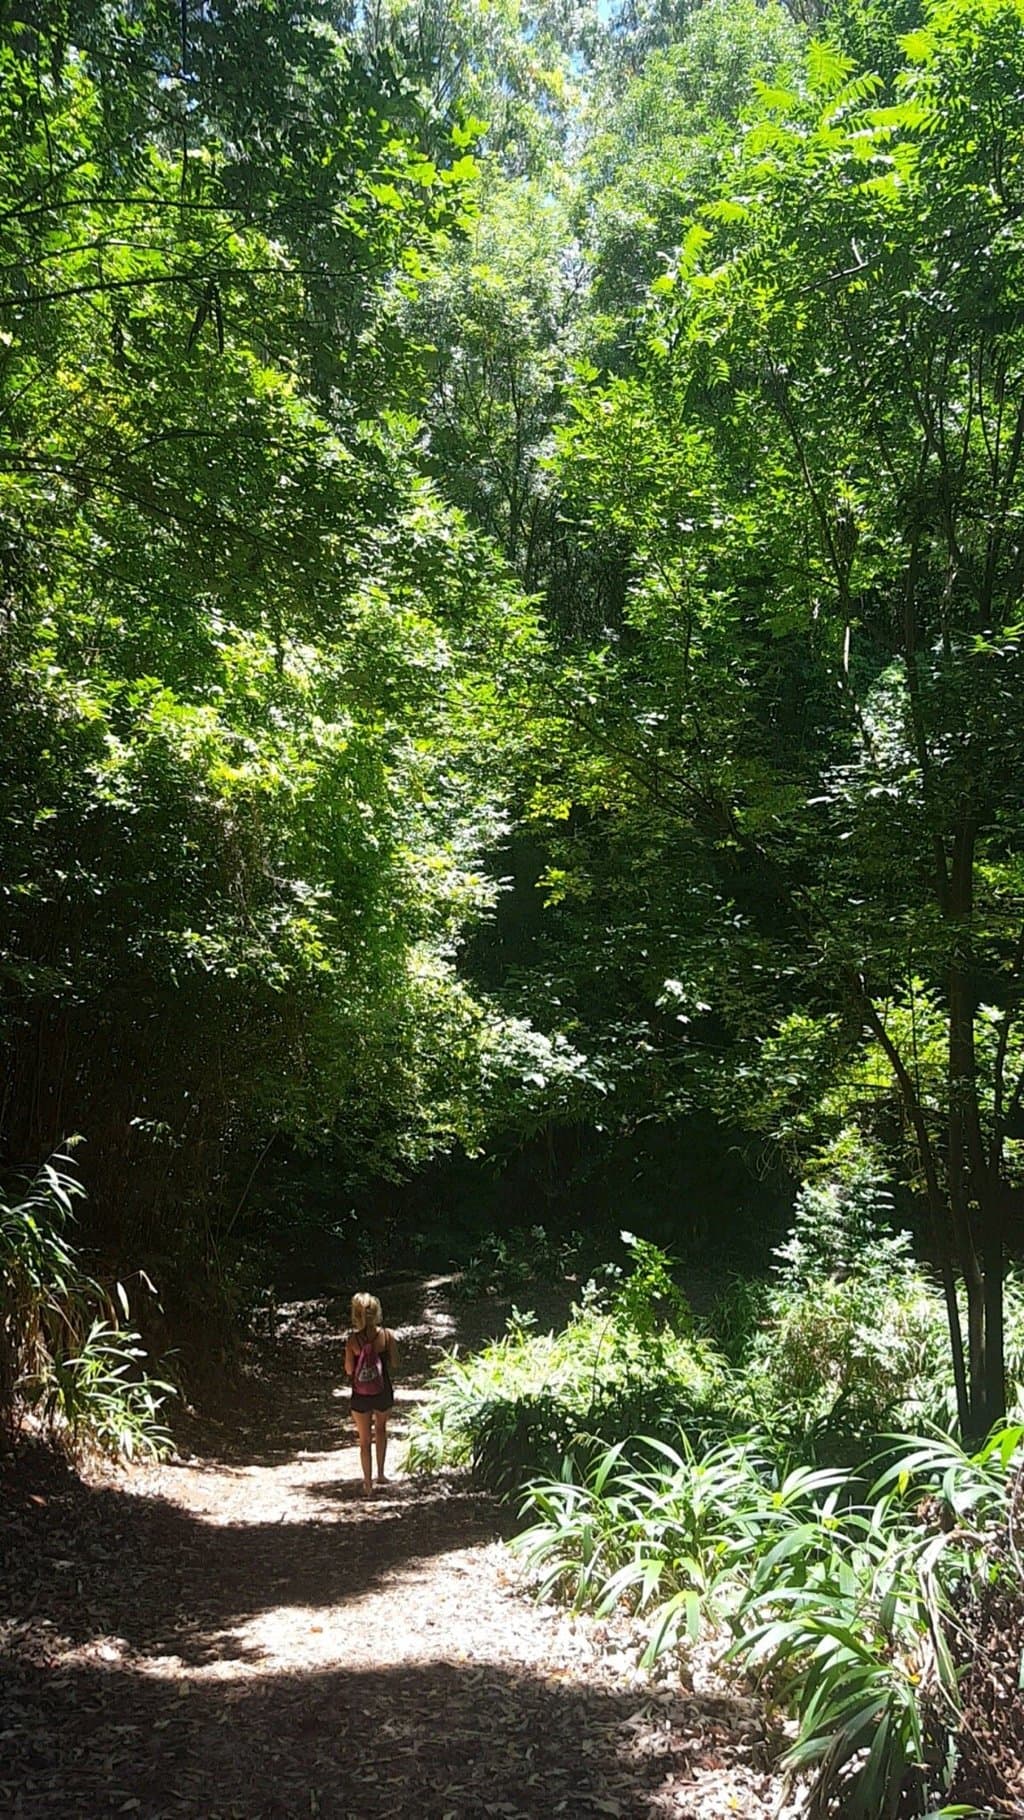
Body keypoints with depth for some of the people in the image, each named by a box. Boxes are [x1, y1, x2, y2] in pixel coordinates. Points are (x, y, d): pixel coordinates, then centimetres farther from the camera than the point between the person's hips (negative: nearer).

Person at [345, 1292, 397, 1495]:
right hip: (382, 1393, 1)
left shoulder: (353, 1339, -16)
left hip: (361, 1396, -1)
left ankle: (368, 1484, 17)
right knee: (381, 1428, 28)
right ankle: (380, 1474, 31)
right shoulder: (386, 1335, -13)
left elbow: (349, 1370, -9)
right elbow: (394, 1362, -4)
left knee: (364, 1439, 13)